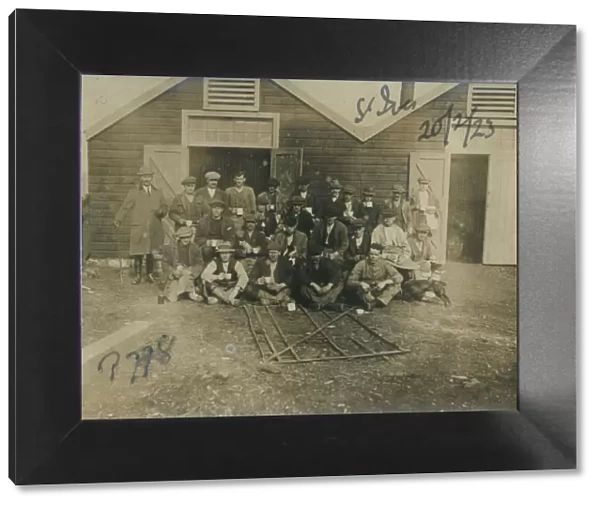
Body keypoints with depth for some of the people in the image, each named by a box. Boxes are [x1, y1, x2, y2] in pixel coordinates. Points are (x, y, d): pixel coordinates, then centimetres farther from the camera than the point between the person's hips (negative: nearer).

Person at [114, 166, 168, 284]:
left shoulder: (158, 193, 14)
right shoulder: (134, 192, 4)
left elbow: (165, 206, 18)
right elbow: (125, 207, -2)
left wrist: (162, 211, -5)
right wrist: (118, 220, -14)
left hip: (155, 230, 3)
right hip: (139, 229, -2)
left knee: (151, 253, 6)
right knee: (138, 253, -2)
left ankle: (150, 274, 20)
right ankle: (137, 275, 11)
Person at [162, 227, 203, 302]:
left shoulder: (195, 249, 1)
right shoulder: (170, 248, 0)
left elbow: (199, 265, 0)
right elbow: (165, 263, 0)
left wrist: (190, 271, -20)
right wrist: (173, 272, -18)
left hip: (188, 274, 0)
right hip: (175, 276, 0)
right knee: (172, 299, -17)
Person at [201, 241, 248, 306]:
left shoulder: (236, 263, -7)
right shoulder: (214, 263, -6)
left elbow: (243, 276, -23)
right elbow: (204, 275, -19)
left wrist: (237, 290, -40)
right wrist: (217, 277, -34)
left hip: (232, 289, 0)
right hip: (218, 289, 0)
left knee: (243, 281, -27)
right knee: (207, 281, -28)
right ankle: (231, 300, -34)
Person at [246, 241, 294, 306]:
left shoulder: (285, 262, 1)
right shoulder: (261, 261, 3)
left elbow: (291, 277, -8)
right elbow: (252, 278, 1)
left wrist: (281, 285, -24)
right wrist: (258, 281, -22)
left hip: (280, 290, -2)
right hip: (264, 290, 2)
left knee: (288, 290, -31)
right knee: (249, 289, -25)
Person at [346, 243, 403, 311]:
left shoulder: (384, 264, -5)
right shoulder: (361, 264, -10)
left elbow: (399, 277, -12)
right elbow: (350, 282, -12)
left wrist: (385, 282, -28)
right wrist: (360, 283, -33)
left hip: (381, 293, 2)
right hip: (367, 292, -1)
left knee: (397, 285, -24)